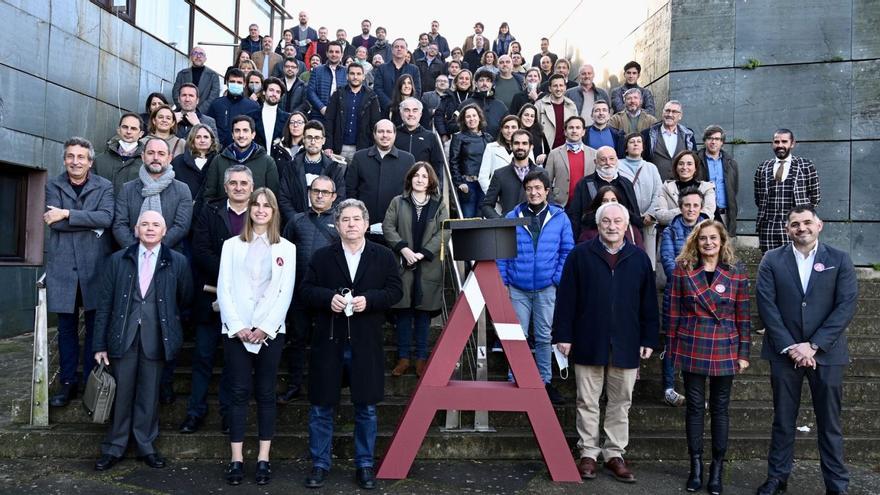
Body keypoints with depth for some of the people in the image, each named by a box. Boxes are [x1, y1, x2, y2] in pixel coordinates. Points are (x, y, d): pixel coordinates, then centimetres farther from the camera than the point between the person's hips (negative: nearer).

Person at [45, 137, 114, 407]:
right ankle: (68, 383, 18)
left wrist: (67, 214, -16)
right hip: (63, 266, 2)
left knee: (95, 326, 5)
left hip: (94, 266, -1)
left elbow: (106, 217, -14)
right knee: (66, 327, 9)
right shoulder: (53, 185, 8)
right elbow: (54, 221, -7)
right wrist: (91, 223, -12)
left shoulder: (104, 186, 3)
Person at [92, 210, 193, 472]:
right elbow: (104, 305, 4)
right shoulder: (117, 260, 5)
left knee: (149, 394, 8)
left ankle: (146, 445, 23)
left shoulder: (177, 261, 1)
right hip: (123, 336, 1)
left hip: (156, 337, -1)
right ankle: (114, 448, 22)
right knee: (121, 392, 7)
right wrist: (100, 345, 2)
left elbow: (185, 298, 9)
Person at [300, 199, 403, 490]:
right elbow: (307, 289, 3)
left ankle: (365, 465, 24)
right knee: (321, 407, 7)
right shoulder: (322, 256, 4)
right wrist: (328, 298, -16)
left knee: (366, 408, 9)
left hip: (366, 344, 0)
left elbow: (395, 291, 0)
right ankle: (320, 464, 23)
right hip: (328, 342, 0)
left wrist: (368, 300, -16)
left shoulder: (384, 256, 3)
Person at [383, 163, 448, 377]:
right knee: (403, 311, 4)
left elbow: (443, 233, -3)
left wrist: (423, 253, -13)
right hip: (402, 265, 0)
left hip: (428, 267, 0)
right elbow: (388, 227, 1)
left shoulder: (439, 205, 6)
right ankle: (403, 357, 14)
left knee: (423, 312, 4)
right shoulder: (398, 202, 7)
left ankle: (421, 358, 13)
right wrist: (403, 249, -13)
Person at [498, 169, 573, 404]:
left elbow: (567, 251, 5)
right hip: (517, 289, 0)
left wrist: (559, 279, -4)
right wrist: (502, 281, -2)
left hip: (546, 288, 0)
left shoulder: (560, 218, 2)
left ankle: (545, 381, 23)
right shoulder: (512, 217, 2)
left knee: (544, 337, 10)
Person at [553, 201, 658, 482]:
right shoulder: (580, 255, 0)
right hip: (588, 343, -2)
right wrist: (563, 335, -6)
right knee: (588, 402, 7)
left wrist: (649, 339, 5)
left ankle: (615, 454, 23)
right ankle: (588, 454, 19)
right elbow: (566, 298, -1)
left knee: (620, 403, 10)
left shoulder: (639, 258, 7)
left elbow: (649, 302, 9)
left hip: (626, 345, 2)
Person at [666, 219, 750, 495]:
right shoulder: (682, 271, -1)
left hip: (724, 352, 0)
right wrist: (672, 348, -1)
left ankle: (717, 468, 20)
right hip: (691, 350, 0)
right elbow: (673, 312, 1)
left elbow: (743, 317, 3)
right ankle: (696, 466, 18)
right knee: (695, 406, 7)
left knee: (720, 408, 9)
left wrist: (744, 353, 0)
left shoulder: (737, 274, 1)